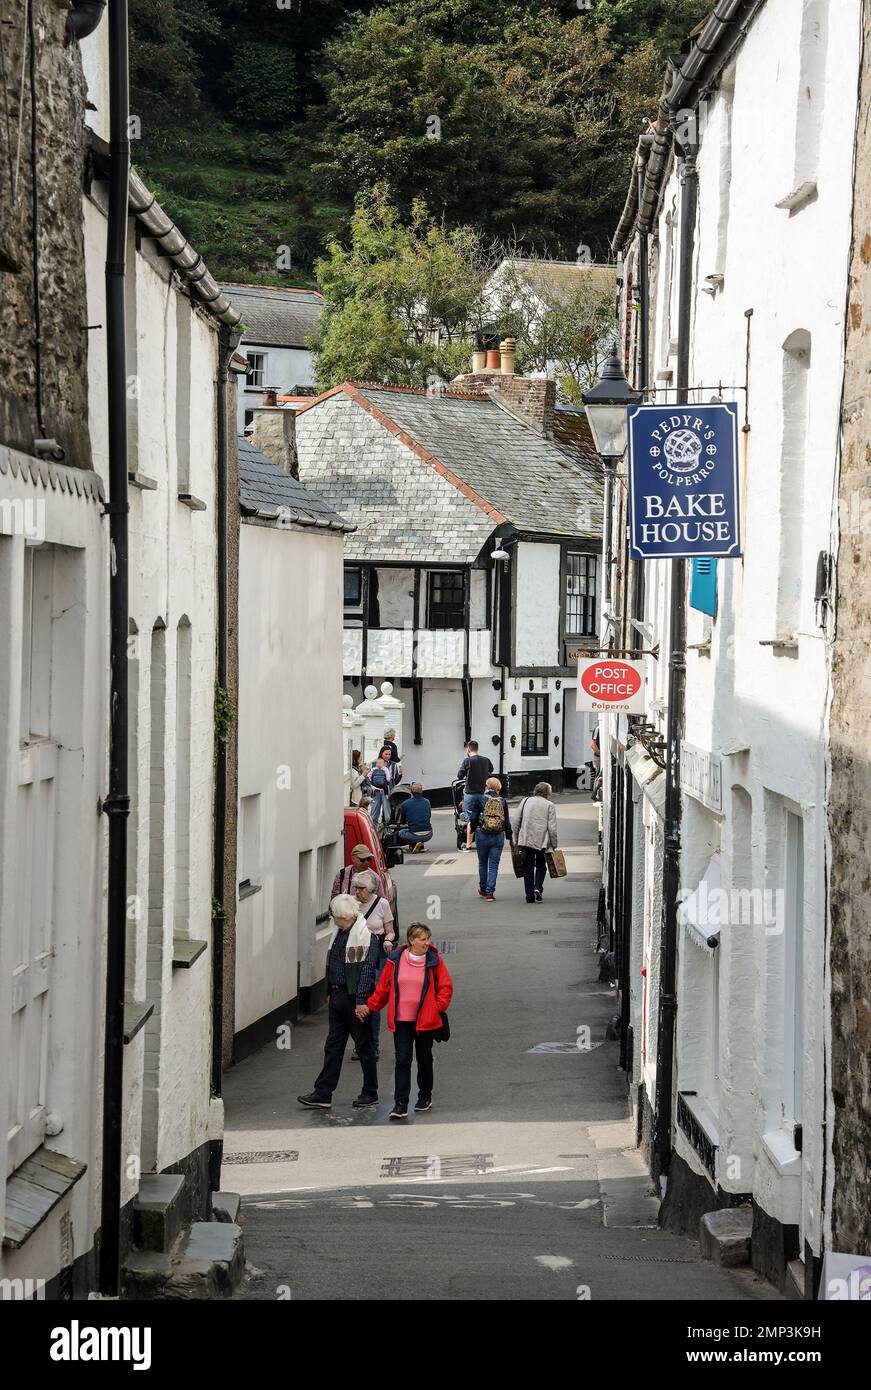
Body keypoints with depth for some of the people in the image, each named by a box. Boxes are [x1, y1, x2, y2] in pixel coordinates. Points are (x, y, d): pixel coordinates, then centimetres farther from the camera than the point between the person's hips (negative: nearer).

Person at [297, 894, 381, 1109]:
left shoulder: (366, 936, -13)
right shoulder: (339, 932, 13)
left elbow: (367, 970, -18)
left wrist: (361, 1001, -22)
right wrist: (331, 993, 15)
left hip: (355, 997, -8)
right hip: (338, 995, 8)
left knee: (364, 1046, 4)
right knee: (332, 1046, 7)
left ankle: (370, 1094, 14)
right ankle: (322, 1094, 8)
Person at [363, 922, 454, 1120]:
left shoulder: (435, 961, -3)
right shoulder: (396, 960, -2)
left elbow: (446, 987, 3)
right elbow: (383, 987, 7)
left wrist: (438, 1006, -7)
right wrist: (370, 1006, 4)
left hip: (426, 1021, 0)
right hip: (401, 1020, 0)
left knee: (424, 1059, 14)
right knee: (402, 1060, -5)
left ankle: (425, 1097, 32)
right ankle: (400, 1104, -7)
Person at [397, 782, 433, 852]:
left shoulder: (405, 804, -2)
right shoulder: (427, 802, 6)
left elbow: (402, 822, 11)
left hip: (414, 836, -4)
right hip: (428, 835, 4)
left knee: (399, 834, 26)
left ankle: (414, 844, 2)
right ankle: (421, 846, 18)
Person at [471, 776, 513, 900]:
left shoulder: (481, 799, -5)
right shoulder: (502, 801, 0)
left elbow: (474, 818, -3)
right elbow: (507, 821, 4)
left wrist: (472, 830, 15)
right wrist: (509, 837, 13)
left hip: (482, 835, -1)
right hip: (498, 837, 1)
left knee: (482, 864, 16)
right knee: (493, 865, 4)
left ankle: (483, 890, 27)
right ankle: (490, 892, -2)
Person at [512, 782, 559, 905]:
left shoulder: (525, 801, 9)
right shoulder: (549, 805, 0)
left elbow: (516, 822, 7)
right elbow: (552, 828, -4)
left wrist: (516, 840, 15)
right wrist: (554, 845, 2)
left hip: (525, 840, 2)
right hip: (542, 841, -2)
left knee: (528, 868, 9)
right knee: (541, 866, 16)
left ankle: (530, 896, 6)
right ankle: (538, 888, -6)